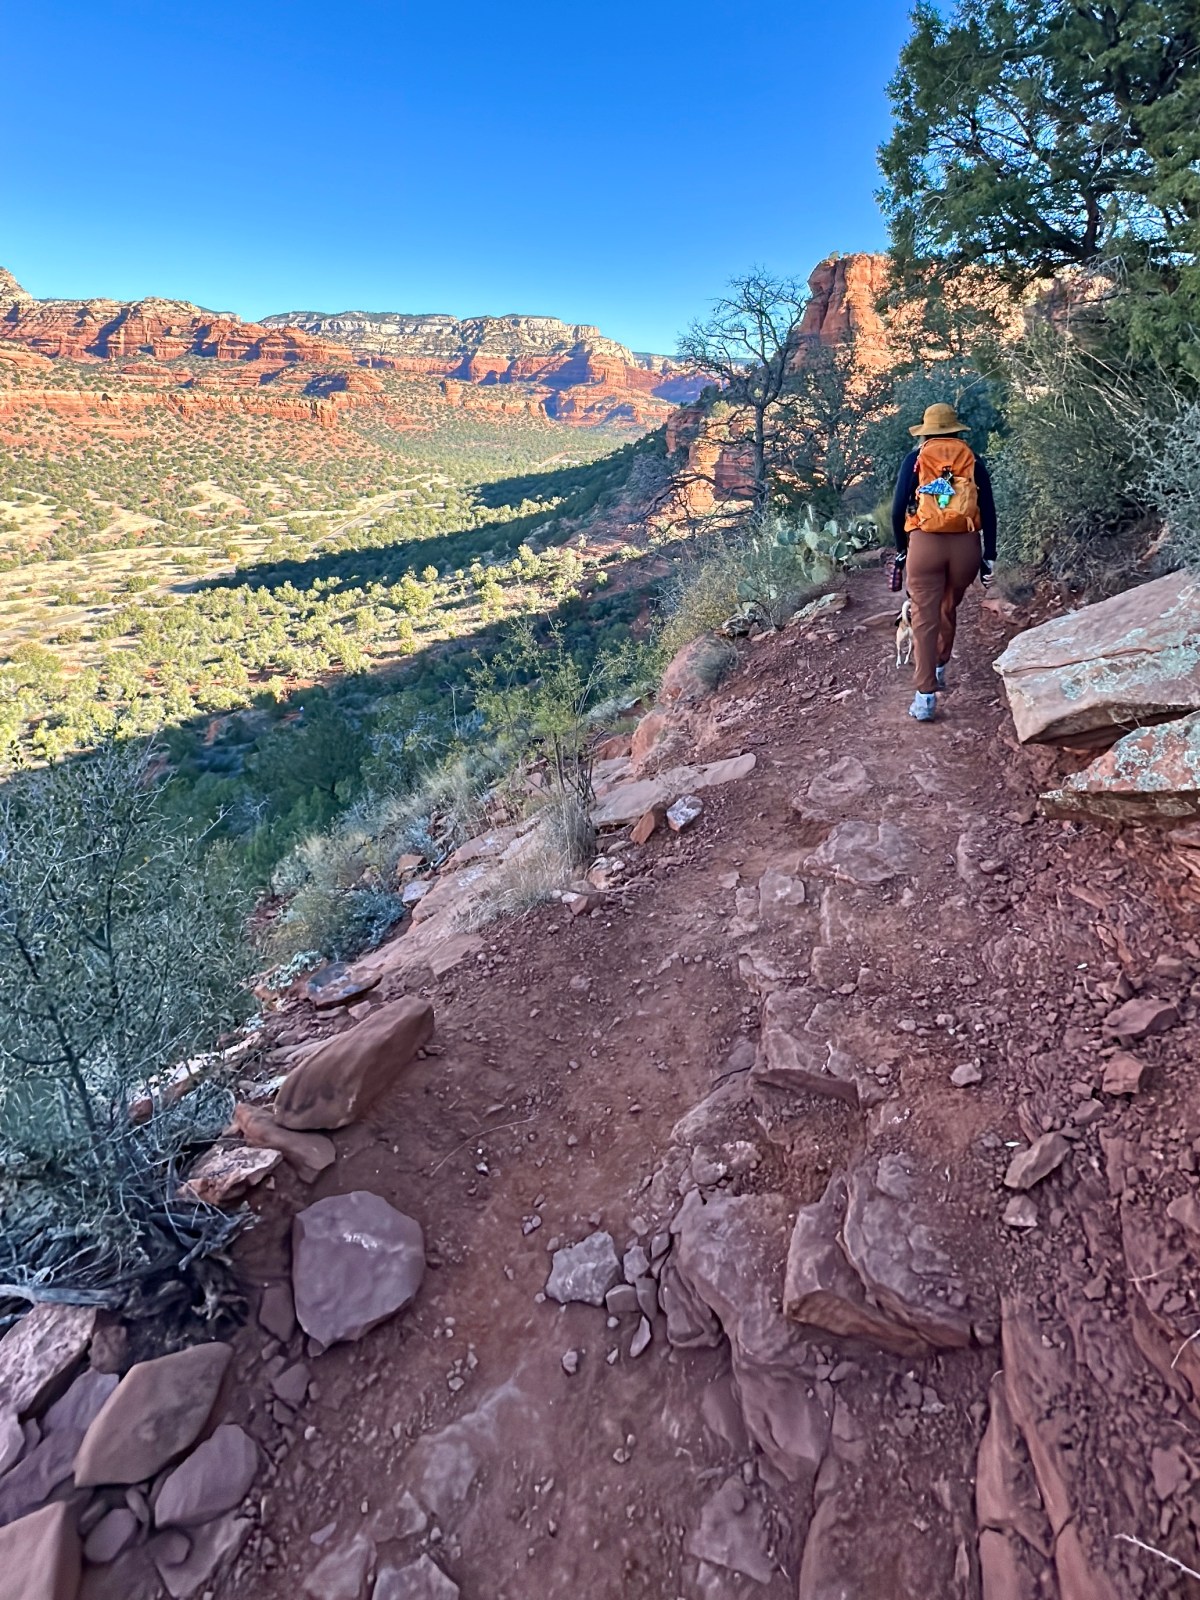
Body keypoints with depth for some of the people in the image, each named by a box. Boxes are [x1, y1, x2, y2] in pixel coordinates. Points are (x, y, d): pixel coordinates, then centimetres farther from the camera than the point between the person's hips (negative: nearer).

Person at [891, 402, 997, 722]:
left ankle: (926, 697, -10)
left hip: (925, 543, -2)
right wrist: (989, 555, 11)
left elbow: (898, 508, 2)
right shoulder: (973, 460, 11)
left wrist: (900, 549, 13)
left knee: (925, 618, -3)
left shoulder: (915, 458, 7)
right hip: (965, 545, 2)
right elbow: (988, 511, 6)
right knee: (948, 610, 23)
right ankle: (939, 669, 40)